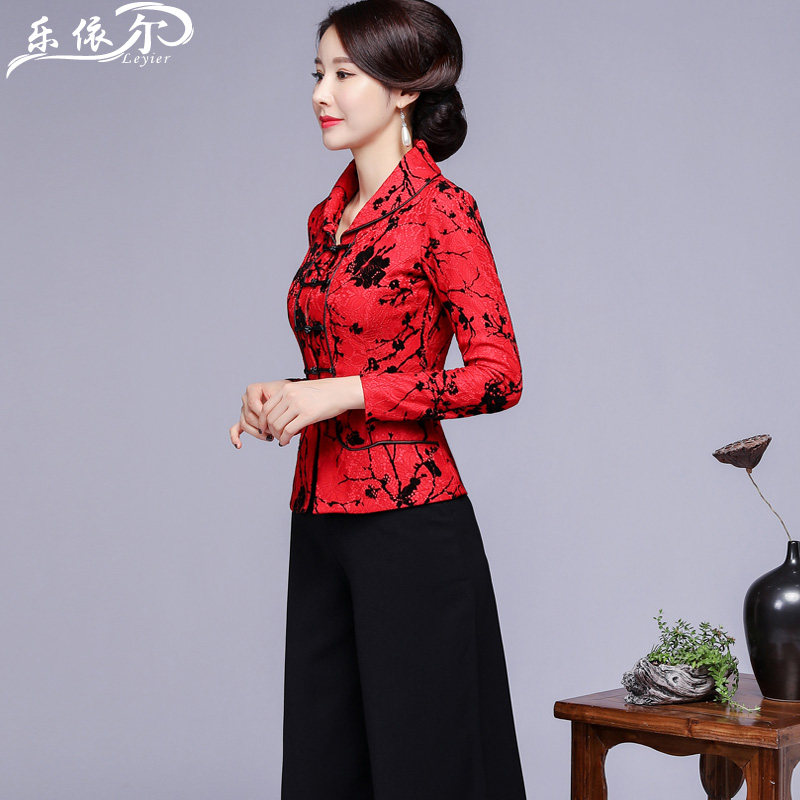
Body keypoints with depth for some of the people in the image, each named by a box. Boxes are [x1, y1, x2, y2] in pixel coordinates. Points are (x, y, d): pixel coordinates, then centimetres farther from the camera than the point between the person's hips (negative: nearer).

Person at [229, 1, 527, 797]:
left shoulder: (440, 209, -11)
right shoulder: (328, 216, 13)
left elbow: (498, 374, -16)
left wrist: (343, 393, -20)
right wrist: (285, 398, 3)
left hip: (409, 523, -8)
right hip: (321, 521, 8)